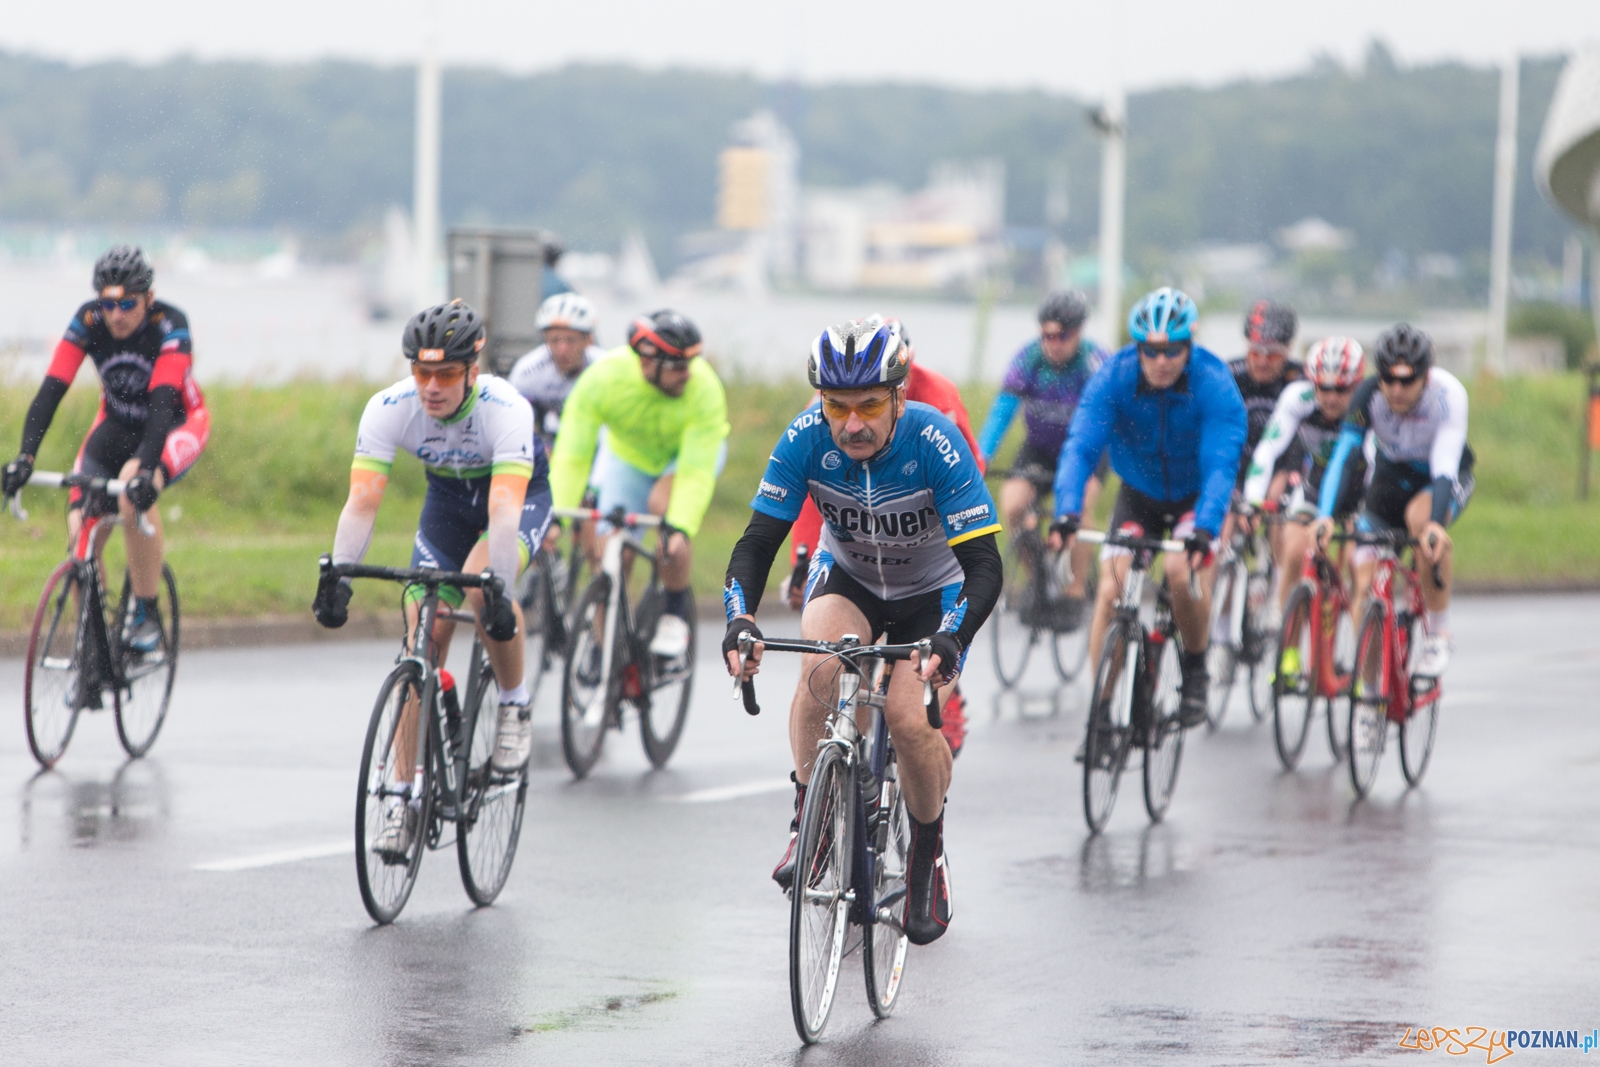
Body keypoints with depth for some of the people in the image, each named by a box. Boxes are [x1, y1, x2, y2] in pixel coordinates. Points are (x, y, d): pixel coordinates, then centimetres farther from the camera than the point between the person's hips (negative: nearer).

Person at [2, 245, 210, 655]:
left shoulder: (169, 325, -29)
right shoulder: (88, 321, -20)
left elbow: (163, 402, -39)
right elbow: (52, 388, -27)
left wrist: (146, 469, -53)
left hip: (179, 425, -4)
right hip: (117, 425, 4)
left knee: (136, 487, -35)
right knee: (80, 532, -14)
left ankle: (146, 615, -23)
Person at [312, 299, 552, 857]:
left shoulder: (505, 408, -36)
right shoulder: (389, 408, -27)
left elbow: (504, 509, -44)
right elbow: (362, 501, -31)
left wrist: (497, 588, -54)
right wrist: (337, 576, -43)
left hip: (521, 492, -3)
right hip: (447, 495, 3)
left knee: (483, 585, -34)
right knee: (423, 633, -8)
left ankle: (515, 704, -8)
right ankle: (406, 795, -2)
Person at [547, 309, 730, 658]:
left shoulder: (704, 388, -36)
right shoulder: (603, 378, -32)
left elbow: (696, 474, -39)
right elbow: (571, 458, -31)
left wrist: (680, 529, -53)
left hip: (694, 450, -2)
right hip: (629, 456, 2)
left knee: (663, 503, -32)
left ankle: (676, 613, -14)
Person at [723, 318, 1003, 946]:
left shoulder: (935, 443, -32)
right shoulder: (806, 439, -25)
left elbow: (984, 564, -34)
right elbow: (757, 541, -22)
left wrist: (950, 637, -51)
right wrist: (740, 618, -42)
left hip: (930, 590, -2)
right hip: (846, 575, 2)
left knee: (905, 717, -22)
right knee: (821, 665, -31)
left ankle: (929, 850, 6)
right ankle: (809, 817, -12)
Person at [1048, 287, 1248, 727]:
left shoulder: (1215, 385, -27)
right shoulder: (1113, 378, -23)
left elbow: (1220, 465, -35)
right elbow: (1080, 447, -31)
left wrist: (1204, 530, -51)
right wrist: (1067, 513, -47)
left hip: (1195, 496, -2)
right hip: (1138, 494, 2)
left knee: (1184, 572, -28)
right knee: (1110, 589, -13)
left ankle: (1195, 671, -3)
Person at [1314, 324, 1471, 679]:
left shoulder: (1448, 394, -32)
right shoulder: (1368, 395, -26)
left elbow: (1444, 465, -42)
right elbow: (1343, 454, -34)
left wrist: (1435, 524, -58)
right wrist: (1325, 515, -50)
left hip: (1444, 479, -3)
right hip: (1390, 477, 3)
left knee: (1421, 515, -37)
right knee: (1365, 583, -11)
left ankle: (1439, 634, -23)